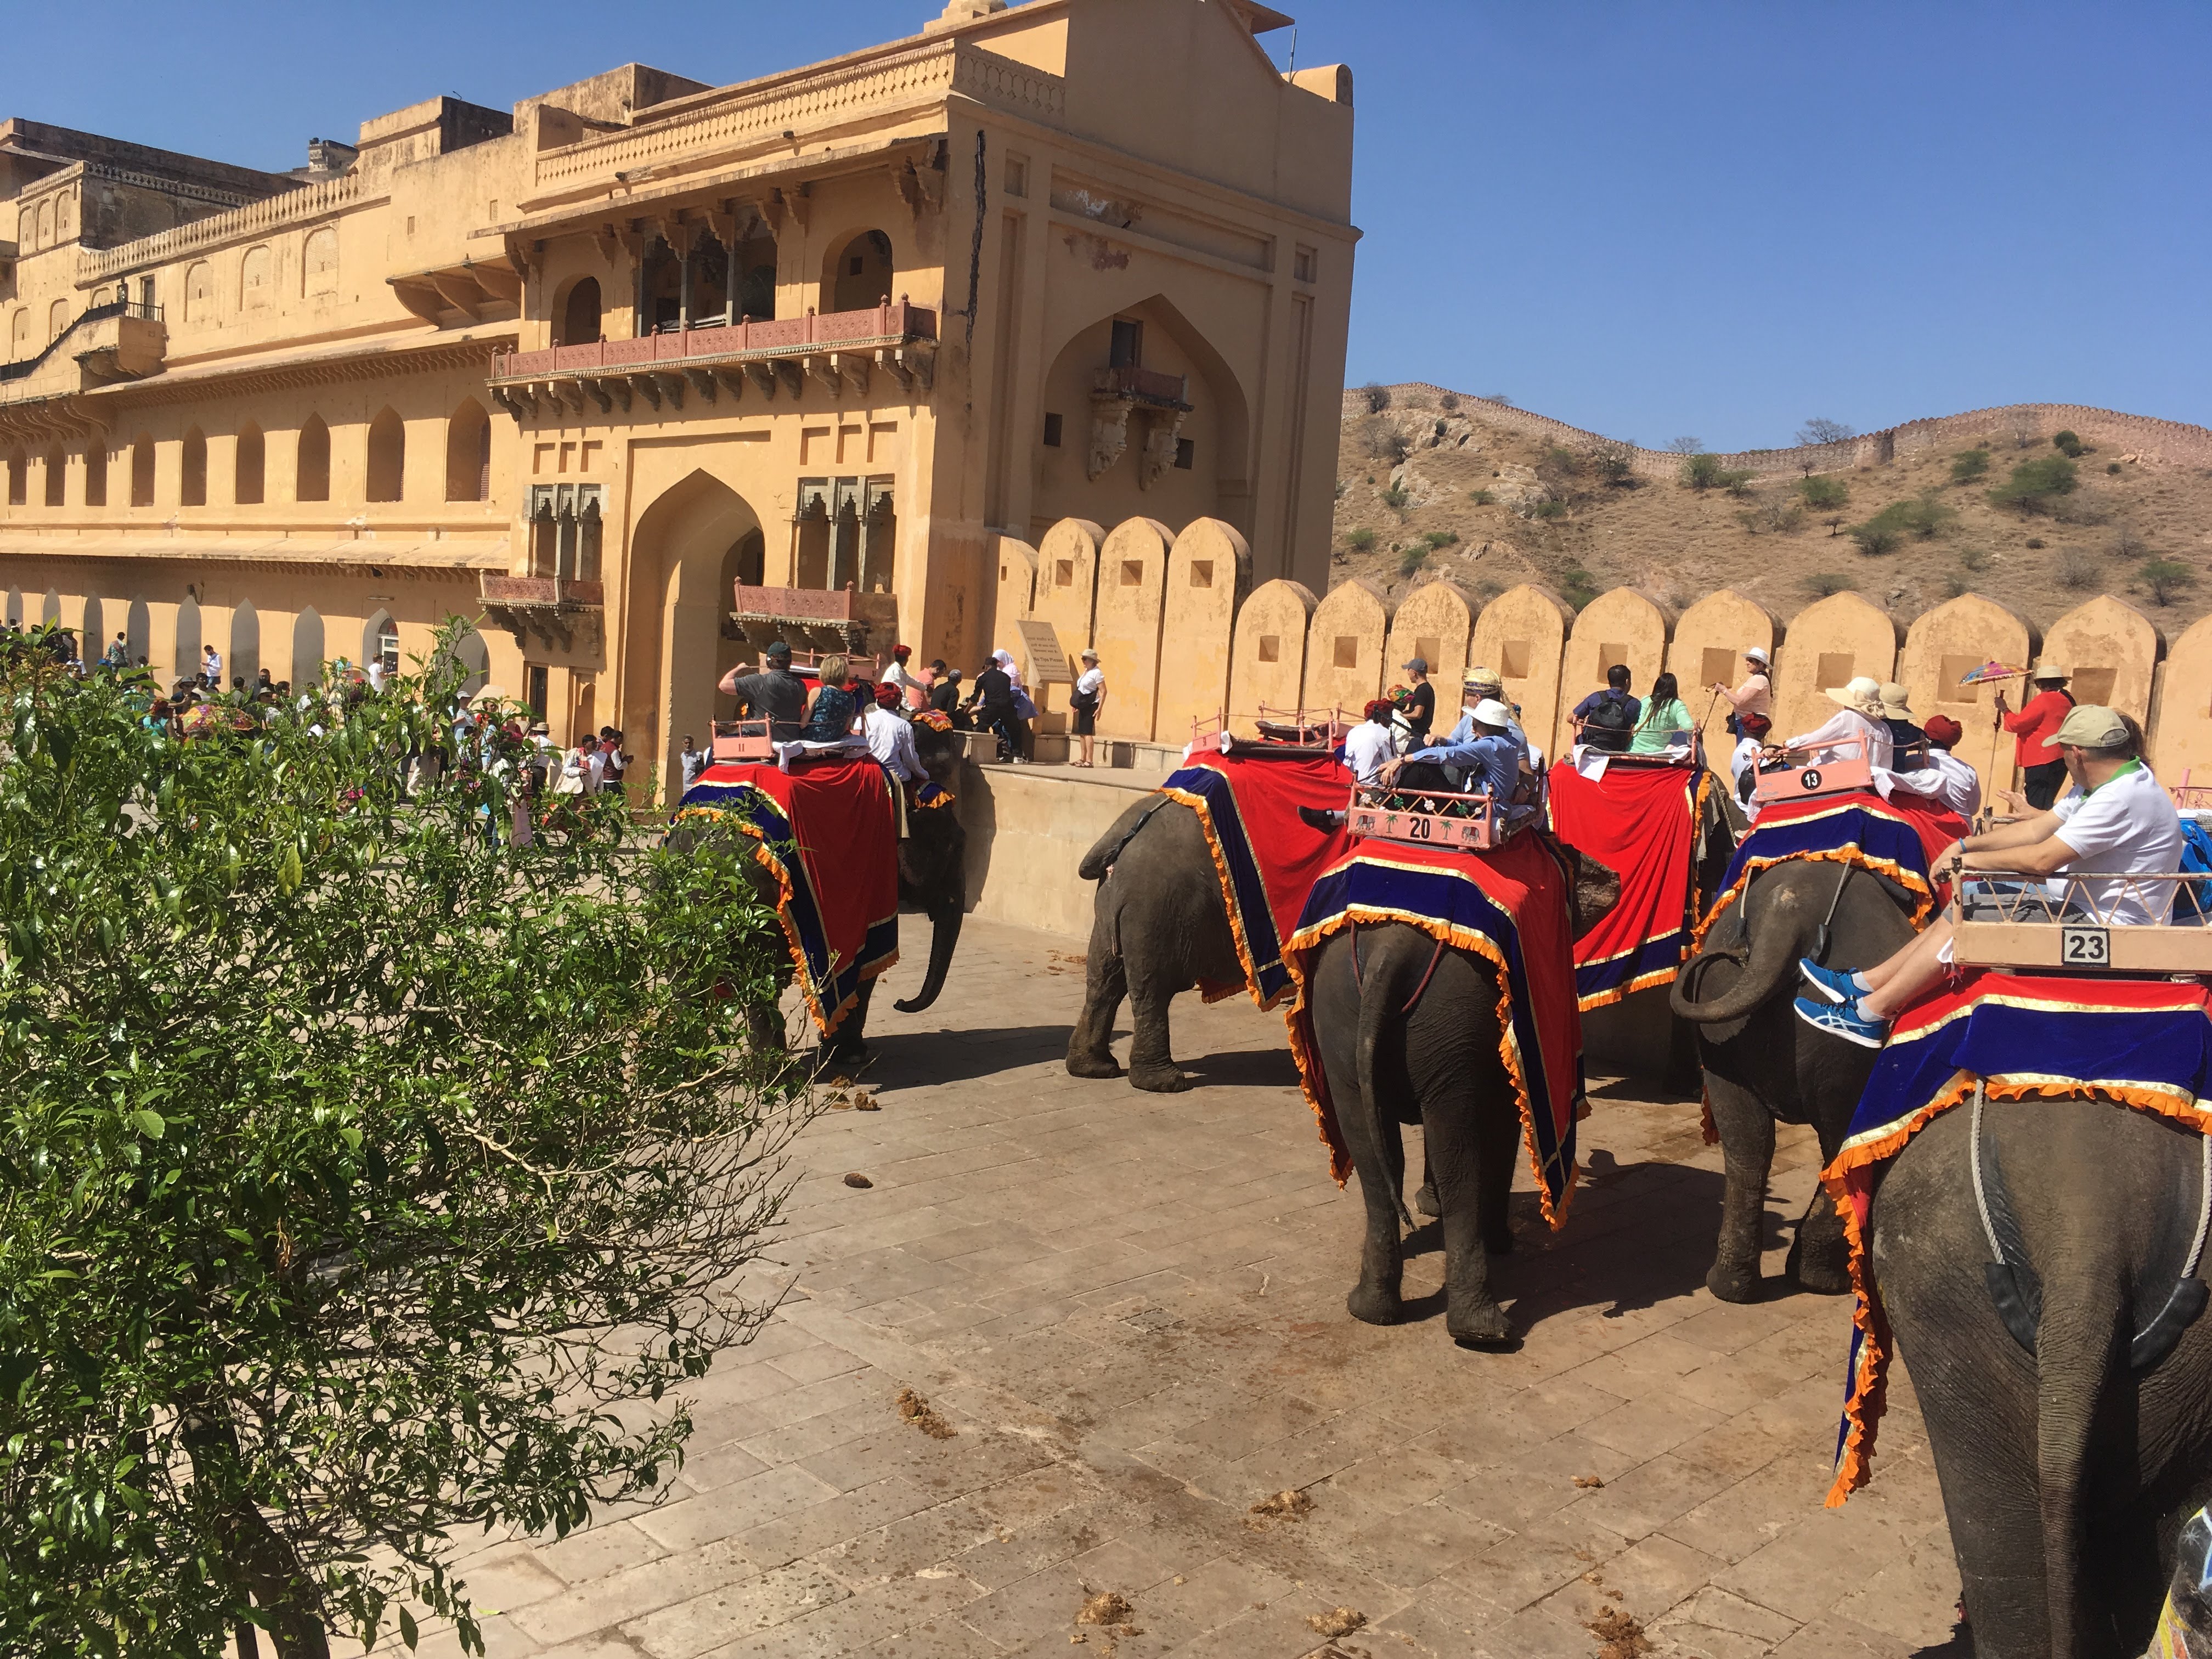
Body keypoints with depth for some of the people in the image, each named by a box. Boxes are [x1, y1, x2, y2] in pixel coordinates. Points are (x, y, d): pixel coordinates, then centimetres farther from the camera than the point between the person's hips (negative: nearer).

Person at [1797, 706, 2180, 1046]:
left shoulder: (2124, 797, -25)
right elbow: (2038, 828, 10)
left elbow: (2043, 858, -26)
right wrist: (1965, 845, 1)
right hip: (2083, 903, 10)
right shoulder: (2110, 782, 7)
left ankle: (1870, 1014, -8)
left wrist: (1969, 860, -13)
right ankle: (1864, 984, 7)